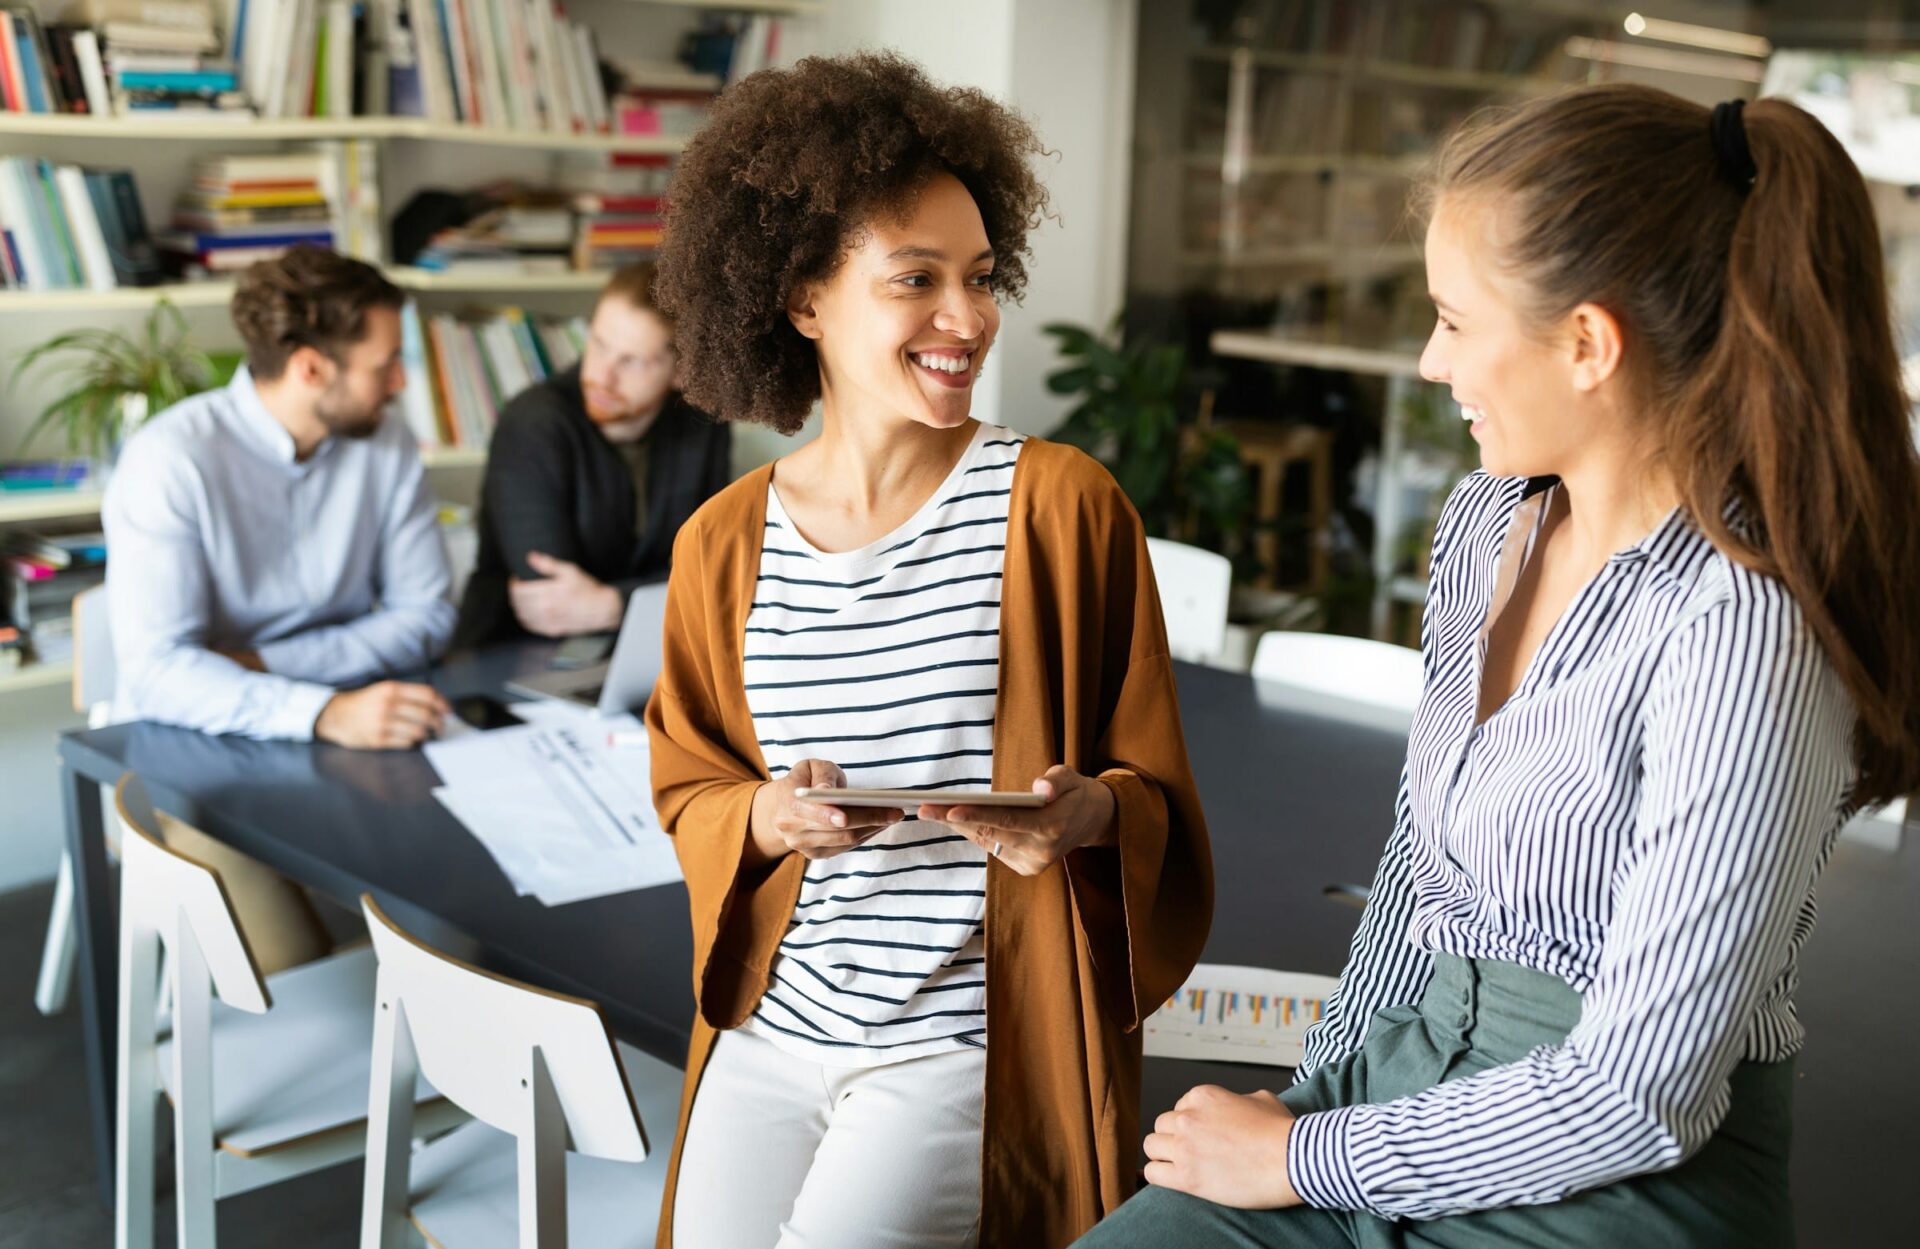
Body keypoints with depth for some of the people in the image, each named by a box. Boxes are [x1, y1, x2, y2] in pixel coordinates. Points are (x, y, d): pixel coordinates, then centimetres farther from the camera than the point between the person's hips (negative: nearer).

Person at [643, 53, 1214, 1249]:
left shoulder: (1060, 501, -5)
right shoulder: (723, 544, 4)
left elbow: (1154, 792, 1)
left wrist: (1086, 813, -22)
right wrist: (767, 815, -8)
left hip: (976, 1043, -3)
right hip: (771, 1025, 3)